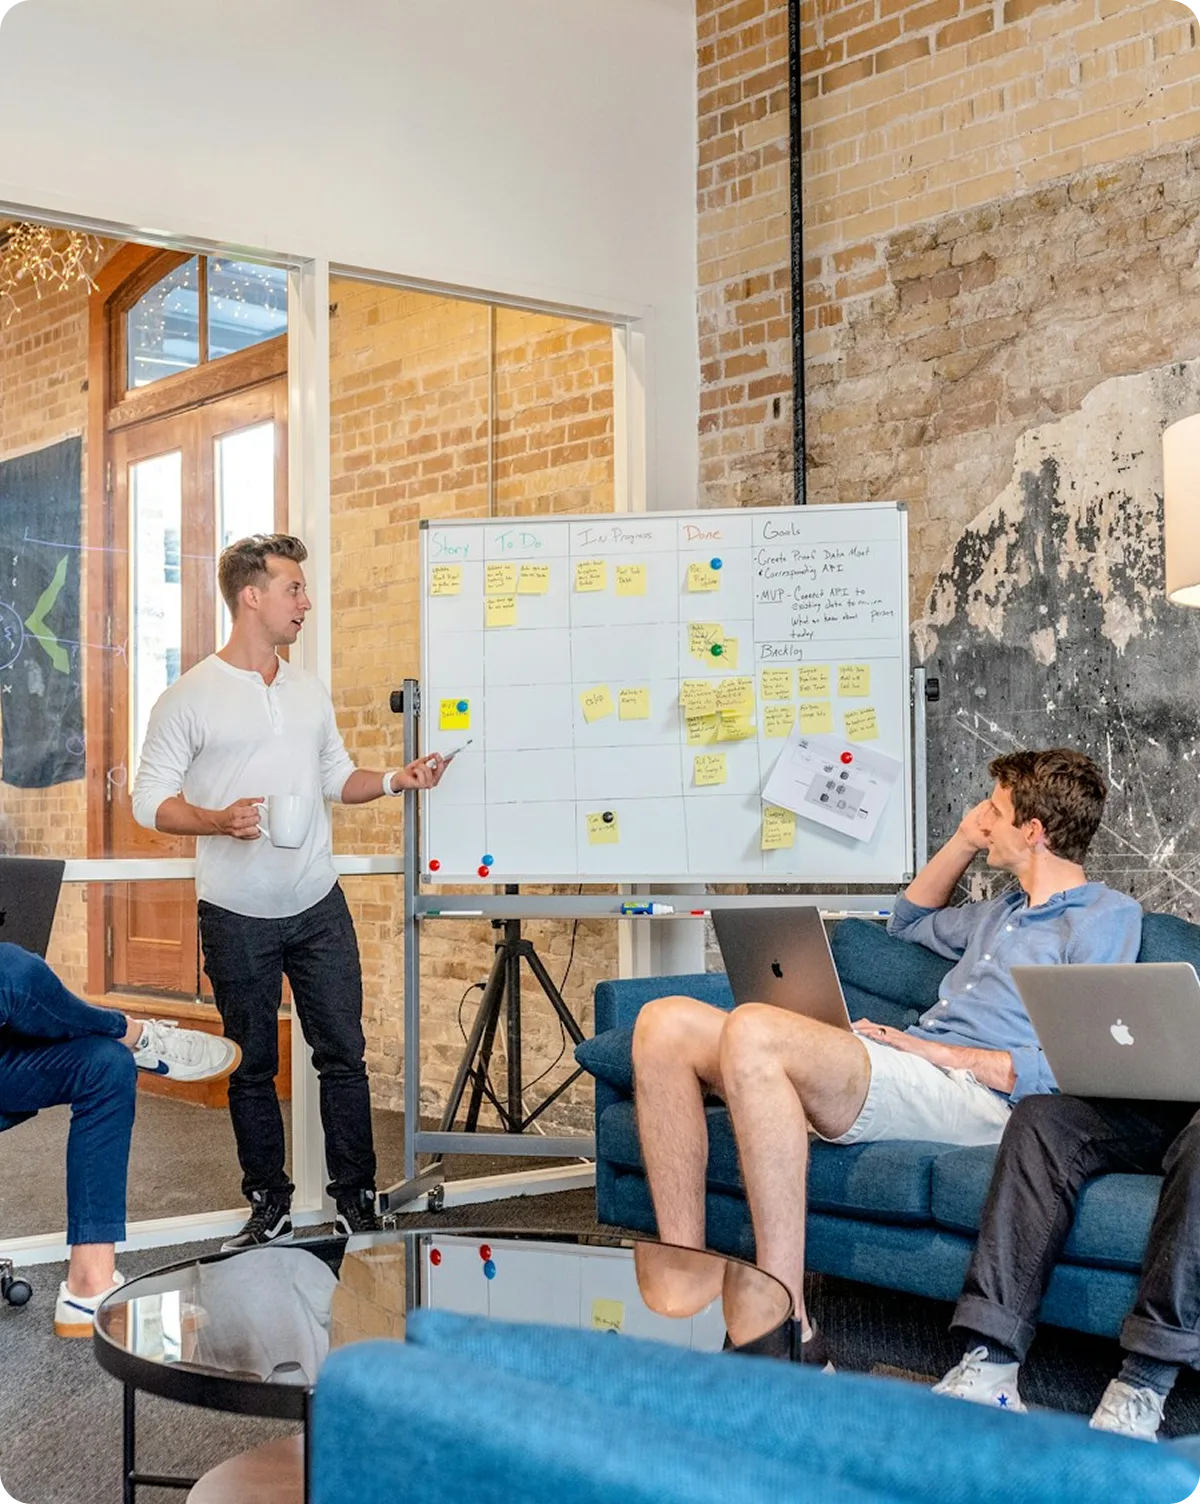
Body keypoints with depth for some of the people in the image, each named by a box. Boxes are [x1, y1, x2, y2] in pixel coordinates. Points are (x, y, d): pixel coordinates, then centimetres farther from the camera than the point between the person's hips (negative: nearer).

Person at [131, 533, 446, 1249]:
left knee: (344, 1053, 4)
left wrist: (394, 780, 0)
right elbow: (151, 799, -7)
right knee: (253, 1067, 8)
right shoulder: (190, 698, -6)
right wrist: (220, 821, -23)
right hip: (237, 918, -4)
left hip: (319, 907, 4)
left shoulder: (312, 692, 10)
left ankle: (357, 1198, 16)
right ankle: (270, 1205, 22)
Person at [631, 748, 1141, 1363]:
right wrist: (965, 839, 35)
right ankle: (682, 1289, -18)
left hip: (971, 1093, -9)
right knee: (666, 1024, -9)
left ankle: (783, 1324, -35)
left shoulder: (1107, 916, 2)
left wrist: (940, 1051, -11)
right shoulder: (1008, 910, 30)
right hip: (905, 1072, 9)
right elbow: (910, 921, 49)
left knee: (753, 1030, -35)